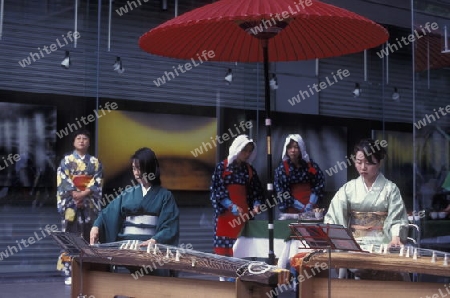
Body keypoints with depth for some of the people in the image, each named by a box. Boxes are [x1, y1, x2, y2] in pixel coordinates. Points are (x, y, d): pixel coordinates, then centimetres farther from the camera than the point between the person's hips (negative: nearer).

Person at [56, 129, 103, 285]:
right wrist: (75, 193, -17)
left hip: (89, 202, 2)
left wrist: (84, 193, -14)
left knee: (88, 236, 1)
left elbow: (98, 181, 0)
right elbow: (63, 180, -5)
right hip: (70, 201, -2)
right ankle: (69, 273, -4)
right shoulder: (66, 160, 5)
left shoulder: (95, 162, 10)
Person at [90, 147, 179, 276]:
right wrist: (96, 226, -13)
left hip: (151, 246, -2)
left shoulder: (165, 195, 7)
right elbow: (108, 213, 7)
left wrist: (155, 240, -21)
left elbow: (170, 226, -2)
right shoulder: (128, 194, 17)